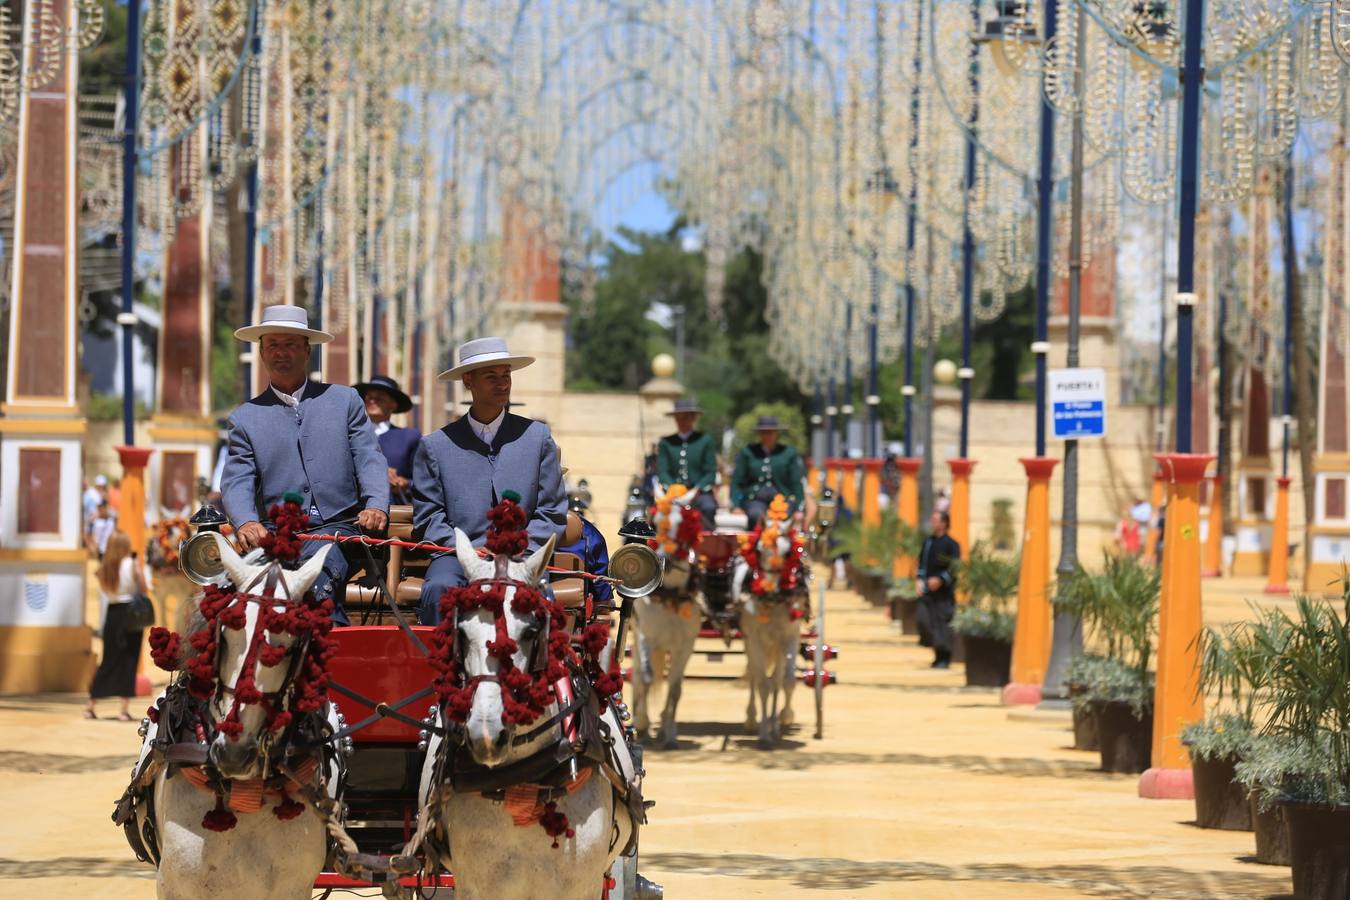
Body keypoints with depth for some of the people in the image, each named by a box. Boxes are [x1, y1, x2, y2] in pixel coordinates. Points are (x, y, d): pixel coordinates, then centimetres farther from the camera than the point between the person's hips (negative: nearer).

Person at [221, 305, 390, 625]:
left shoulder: (345, 400, 18)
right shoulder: (244, 418, 17)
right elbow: (236, 482, 6)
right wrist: (245, 523, -17)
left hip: (338, 529, -1)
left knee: (319, 562, -36)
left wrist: (376, 505, -13)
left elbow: (369, 460, 9)